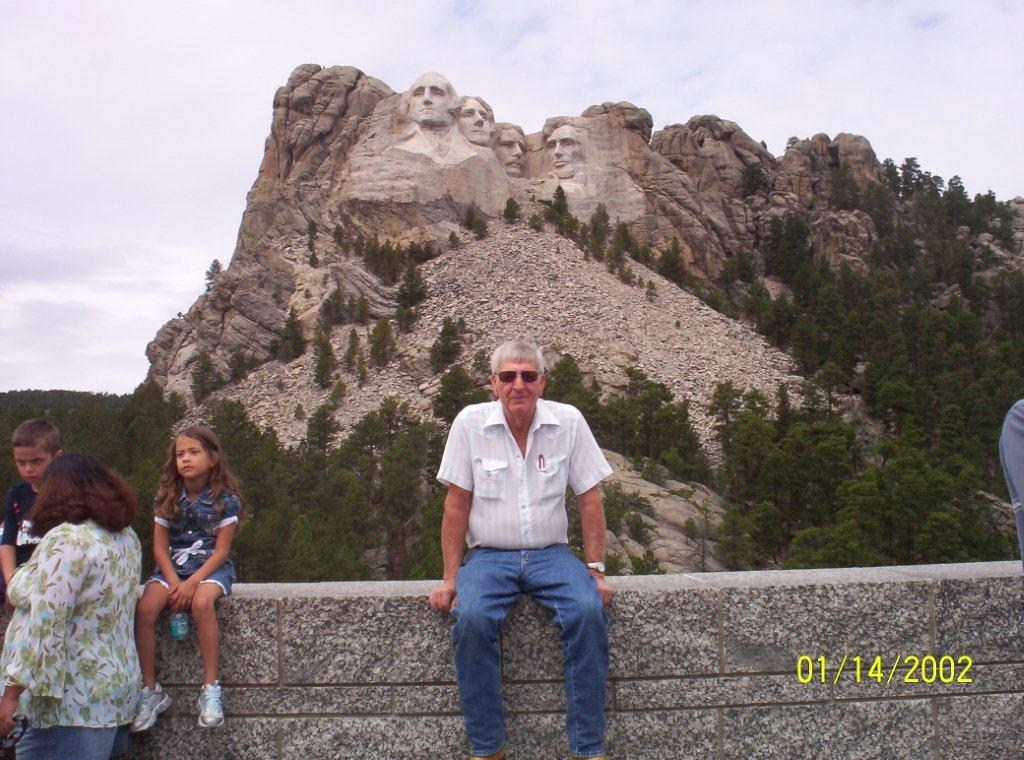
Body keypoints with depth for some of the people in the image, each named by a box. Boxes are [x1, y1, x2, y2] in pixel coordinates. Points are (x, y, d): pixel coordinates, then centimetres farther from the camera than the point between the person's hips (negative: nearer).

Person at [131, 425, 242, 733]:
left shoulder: (225, 498, -9)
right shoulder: (167, 497, 2)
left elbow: (221, 550, -10)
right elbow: (160, 546, 1)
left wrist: (191, 583, -21)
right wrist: (173, 581, -14)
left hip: (211, 566, -3)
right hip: (173, 566, 4)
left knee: (201, 602, -35)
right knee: (144, 609, -24)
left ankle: (211, 689, -23)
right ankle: (151, 690, -8)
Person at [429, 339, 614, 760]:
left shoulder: (569, 421, -2)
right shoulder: (470, 422, -4)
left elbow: (589, 499, 2)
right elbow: (457, 505, -1)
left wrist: (596, 569, -3)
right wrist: (450, 578, -4)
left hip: (551, 553, 1)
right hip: (489, 555, 0)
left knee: (589, 612, -26)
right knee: (472, 618, -29)